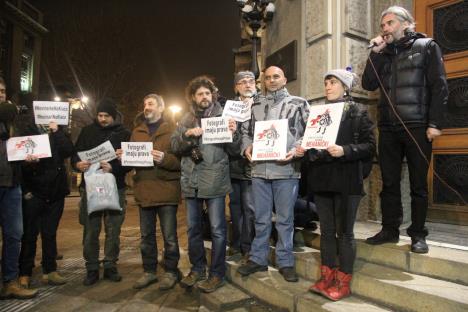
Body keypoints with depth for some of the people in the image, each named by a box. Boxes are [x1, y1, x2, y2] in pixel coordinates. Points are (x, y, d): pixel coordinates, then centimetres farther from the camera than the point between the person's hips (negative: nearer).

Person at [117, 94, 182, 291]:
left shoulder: (172, 129, -1)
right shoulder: (137, 131, 15)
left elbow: (182, 158, -9)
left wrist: (164, 158, -26)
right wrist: (124, 156, -2)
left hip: (166, 190, -5)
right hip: (144, 190, 5)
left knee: (169, 236, 4)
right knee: (146, 236, 15)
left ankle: (171, 272, 20)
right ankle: (149, 271, 29)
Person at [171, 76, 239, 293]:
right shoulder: (186, 119, 11)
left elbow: (233, 151, -1)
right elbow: (175, 147, 4)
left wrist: (233, 133, -20)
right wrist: (187, 135, -13)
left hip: (215, 181, -4)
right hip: (191, 181, 4)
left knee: (217, 229, 3)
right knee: (193, 228, 14)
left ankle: (217, 274, 16)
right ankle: (197, 269, 30)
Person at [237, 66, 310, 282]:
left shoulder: (299, 104, 5)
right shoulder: (255, 106, 15)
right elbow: (246, 131, 18)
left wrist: (296, 150, -14)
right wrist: (246, 147, -2)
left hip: (286, 169, -3)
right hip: (259, 169, 3)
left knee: (285, 218, 7)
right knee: (261, 218, 12)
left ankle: (285, 262, 22)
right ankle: (258, 258, 26)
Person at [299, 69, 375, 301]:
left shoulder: (358, 112, 1)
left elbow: (370, 146, -7)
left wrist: (345, 151, -21)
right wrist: (303, 149, -2)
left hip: (346, 180, -5)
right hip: (321, 179, 5)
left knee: (344, 232, 3)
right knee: (326, 230, 11)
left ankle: (343, 282, 15)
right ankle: (327, 278, 22)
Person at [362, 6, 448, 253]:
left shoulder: (426, 46, 5)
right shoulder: (384, 54, 17)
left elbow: (439, 87, -3)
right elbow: (368, 84, 5)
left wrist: (435, 123, -13)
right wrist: (376, 53, 1)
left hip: (417, 127, -4)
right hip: (388, 128, 4)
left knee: (418, 184, 3)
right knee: (389, 183, 7)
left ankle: (418, 234, 12)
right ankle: (390, 230, 17)